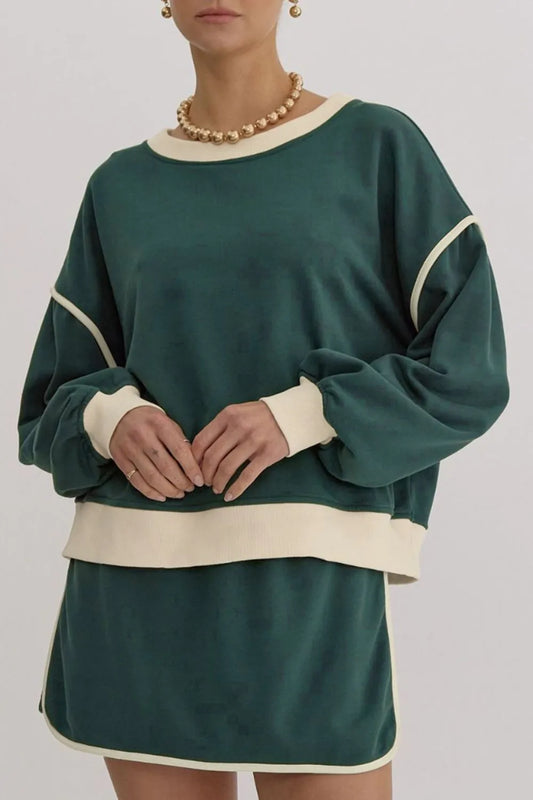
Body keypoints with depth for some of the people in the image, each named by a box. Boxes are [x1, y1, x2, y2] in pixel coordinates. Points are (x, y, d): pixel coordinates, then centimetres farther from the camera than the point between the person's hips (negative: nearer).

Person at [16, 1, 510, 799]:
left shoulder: (379, 146, 3)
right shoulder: (120, 186, 12)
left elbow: (469, 370, -1)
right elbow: (53, 399, 13)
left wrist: (303, 415, -15)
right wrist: (112, 418, -9)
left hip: (308, 583, -3)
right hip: (137, 585, 3)